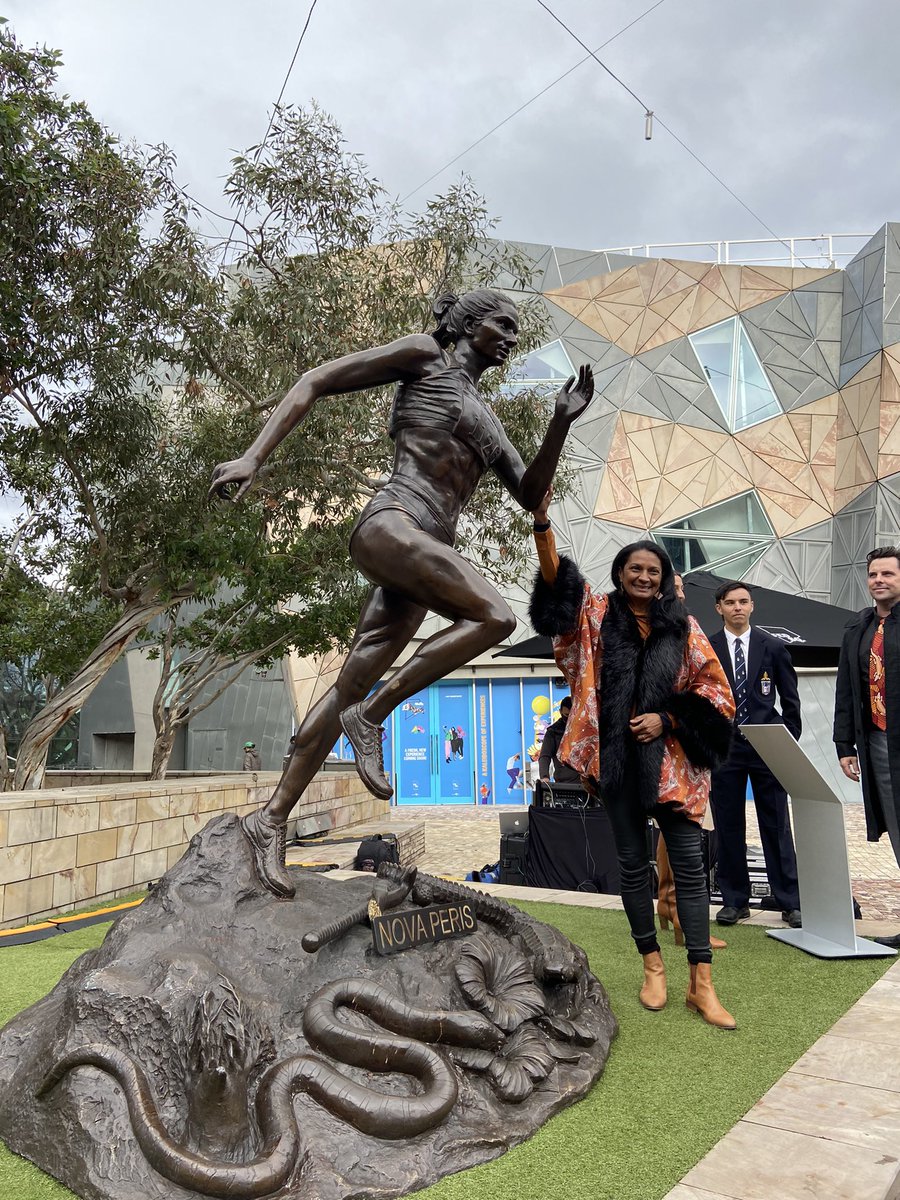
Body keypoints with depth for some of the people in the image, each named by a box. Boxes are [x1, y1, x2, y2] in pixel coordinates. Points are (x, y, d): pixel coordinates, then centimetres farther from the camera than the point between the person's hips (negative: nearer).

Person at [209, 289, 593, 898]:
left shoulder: (484, 416, 29)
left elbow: (531, 495, 24)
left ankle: (272, 819, 9)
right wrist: (254, 456, -7)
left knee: (352, 687, 3)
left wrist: (562, 423, 11)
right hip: (391, 523, -7)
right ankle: (373, 716, -12)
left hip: (428, 550, 7)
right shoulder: (424, 354, 9)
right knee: (495, 615, -24)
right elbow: (315, 383, 4)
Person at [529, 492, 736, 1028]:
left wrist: (666, 719, -10)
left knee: (689, 862, -2)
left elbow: (715, 690, 3)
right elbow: (556, 577, -10)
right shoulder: (597, 614, 4)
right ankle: (653, 966, 25)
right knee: (634, 863, 9)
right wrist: (541, 519, -24)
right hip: (616, 758, 1)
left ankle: (703, 984, 7)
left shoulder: (683, 627, 3)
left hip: (669, 759, 0)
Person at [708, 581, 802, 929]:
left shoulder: (773, 647, 6)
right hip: (723, 749, 0)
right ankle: (735, 900, 16)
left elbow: (790, 701, 10)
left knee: (776, 826, 2)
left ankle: (790, 902, 10)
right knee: (728, 827, 5)